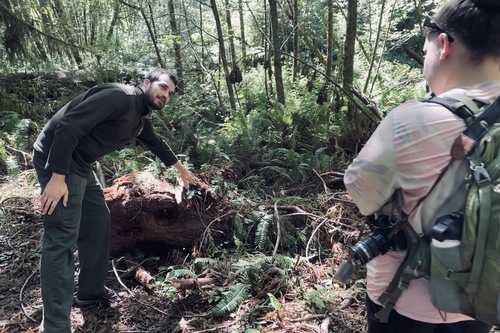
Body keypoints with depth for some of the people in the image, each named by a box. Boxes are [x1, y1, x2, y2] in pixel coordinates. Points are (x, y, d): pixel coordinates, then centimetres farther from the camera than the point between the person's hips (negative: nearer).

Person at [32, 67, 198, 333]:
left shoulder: (142, 116, 11)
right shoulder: (120, 96, -19)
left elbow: (156, 143, 30)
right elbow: (68, 126, -26)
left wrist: (181, 169, 40)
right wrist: (57, 177, -28)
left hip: (81, 165, 11)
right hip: (57, 160, -11)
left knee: (98, 222, 17)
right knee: (62, 238, -10)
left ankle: (91, 291, 31)